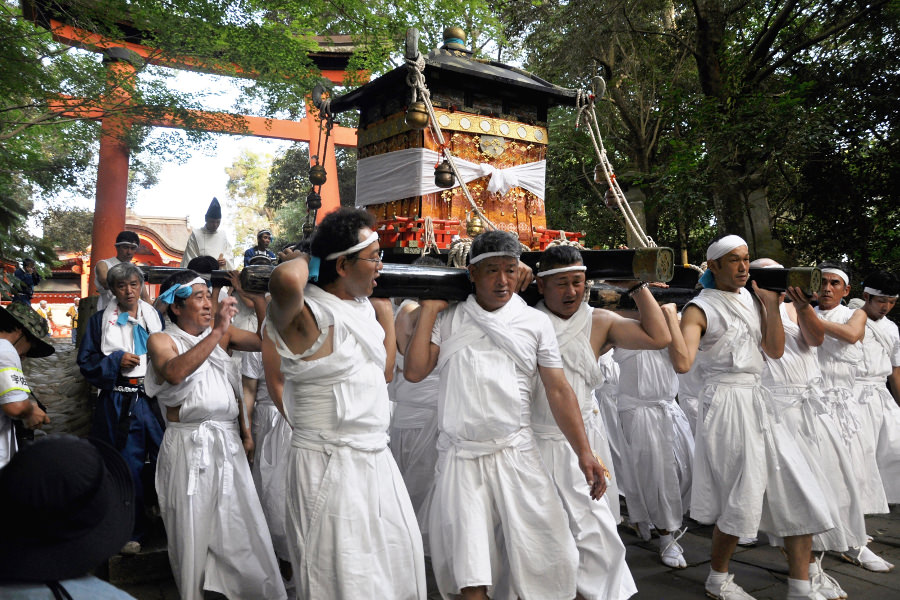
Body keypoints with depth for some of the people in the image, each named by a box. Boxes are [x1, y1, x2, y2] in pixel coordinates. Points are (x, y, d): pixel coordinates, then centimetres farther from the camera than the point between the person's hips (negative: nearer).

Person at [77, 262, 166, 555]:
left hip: (153, 399, 1)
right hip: (118, 403, -1)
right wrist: (116, 361, -10)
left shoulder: (156, 318, 11)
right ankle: (132, 532, 17)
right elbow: (86, 361, 4)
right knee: (127, 468, 3)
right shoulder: (100, 321, 6)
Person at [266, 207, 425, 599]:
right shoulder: (310, 316, -19)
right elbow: (285, 282, -44)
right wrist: (302, 260, -20)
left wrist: (385, 308, 14)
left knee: (402, 553, 21)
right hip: (331, 465, -9)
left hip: (375, 459, 9)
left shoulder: (364, 306, 8)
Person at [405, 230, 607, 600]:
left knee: (545, 560, 0)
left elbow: (558, 391, 4)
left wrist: (584, 452, -3)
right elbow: (414, 372, -1)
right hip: (459, 457, 0)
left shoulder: (536, 323, 5)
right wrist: (429, 310, 1)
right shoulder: (448, 320, 7)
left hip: (516, 455, 0)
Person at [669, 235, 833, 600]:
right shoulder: (701, 308, -11)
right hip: (726, 403, -8)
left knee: (799, 493, 6)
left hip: (757, 401, 8)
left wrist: (771, 304, -2)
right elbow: (682, 363, -26)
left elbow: (776, 350, 5)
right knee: (743, 499, -1)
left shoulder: (751, 298, 12)